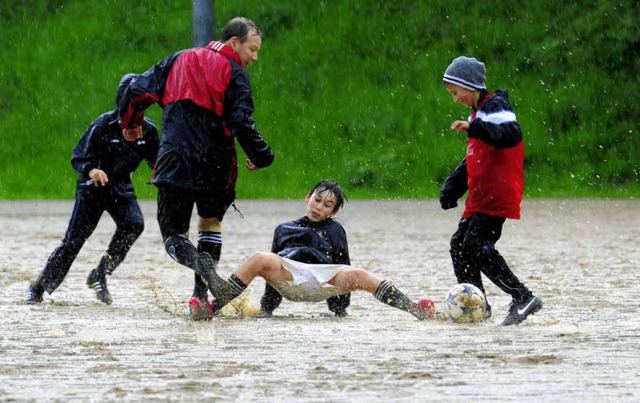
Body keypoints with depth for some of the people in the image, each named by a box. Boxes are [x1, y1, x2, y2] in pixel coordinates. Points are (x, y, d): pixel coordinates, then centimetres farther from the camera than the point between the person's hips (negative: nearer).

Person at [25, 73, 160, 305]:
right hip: (93, 188, -3)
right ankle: (39, 287, 1)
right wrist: (91, 171, -39)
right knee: (74, 239, -11)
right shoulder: (104, 125, -18)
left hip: (121, 189, 3)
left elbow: (157, 162, 6)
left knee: (134, 224, -25)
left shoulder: (147, 130, -6)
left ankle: (99, 276, -14)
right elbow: (78, 158, -17)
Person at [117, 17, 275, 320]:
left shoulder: (179, 60, 11)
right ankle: (201, 293, 12)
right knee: (211, 223, 22)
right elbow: (242, 123, -14)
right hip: (214, 165, -1)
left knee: (173, 231, 5)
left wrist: (130, 124, 28)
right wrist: (262, 156, 1)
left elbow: (138, 91, 10)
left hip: (174, 161, 1)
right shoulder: (234, 73, -3)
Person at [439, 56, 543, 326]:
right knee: (459, 245, 11)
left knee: (476, 245, -20)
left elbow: (512, 134, -29)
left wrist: (474, 129, -37)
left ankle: (523, 298, -23)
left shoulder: (496, 106, -9)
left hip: (497, 195, -11)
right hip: (480, 196, 11)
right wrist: (452, 187, 28)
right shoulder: (478, 112, 23)